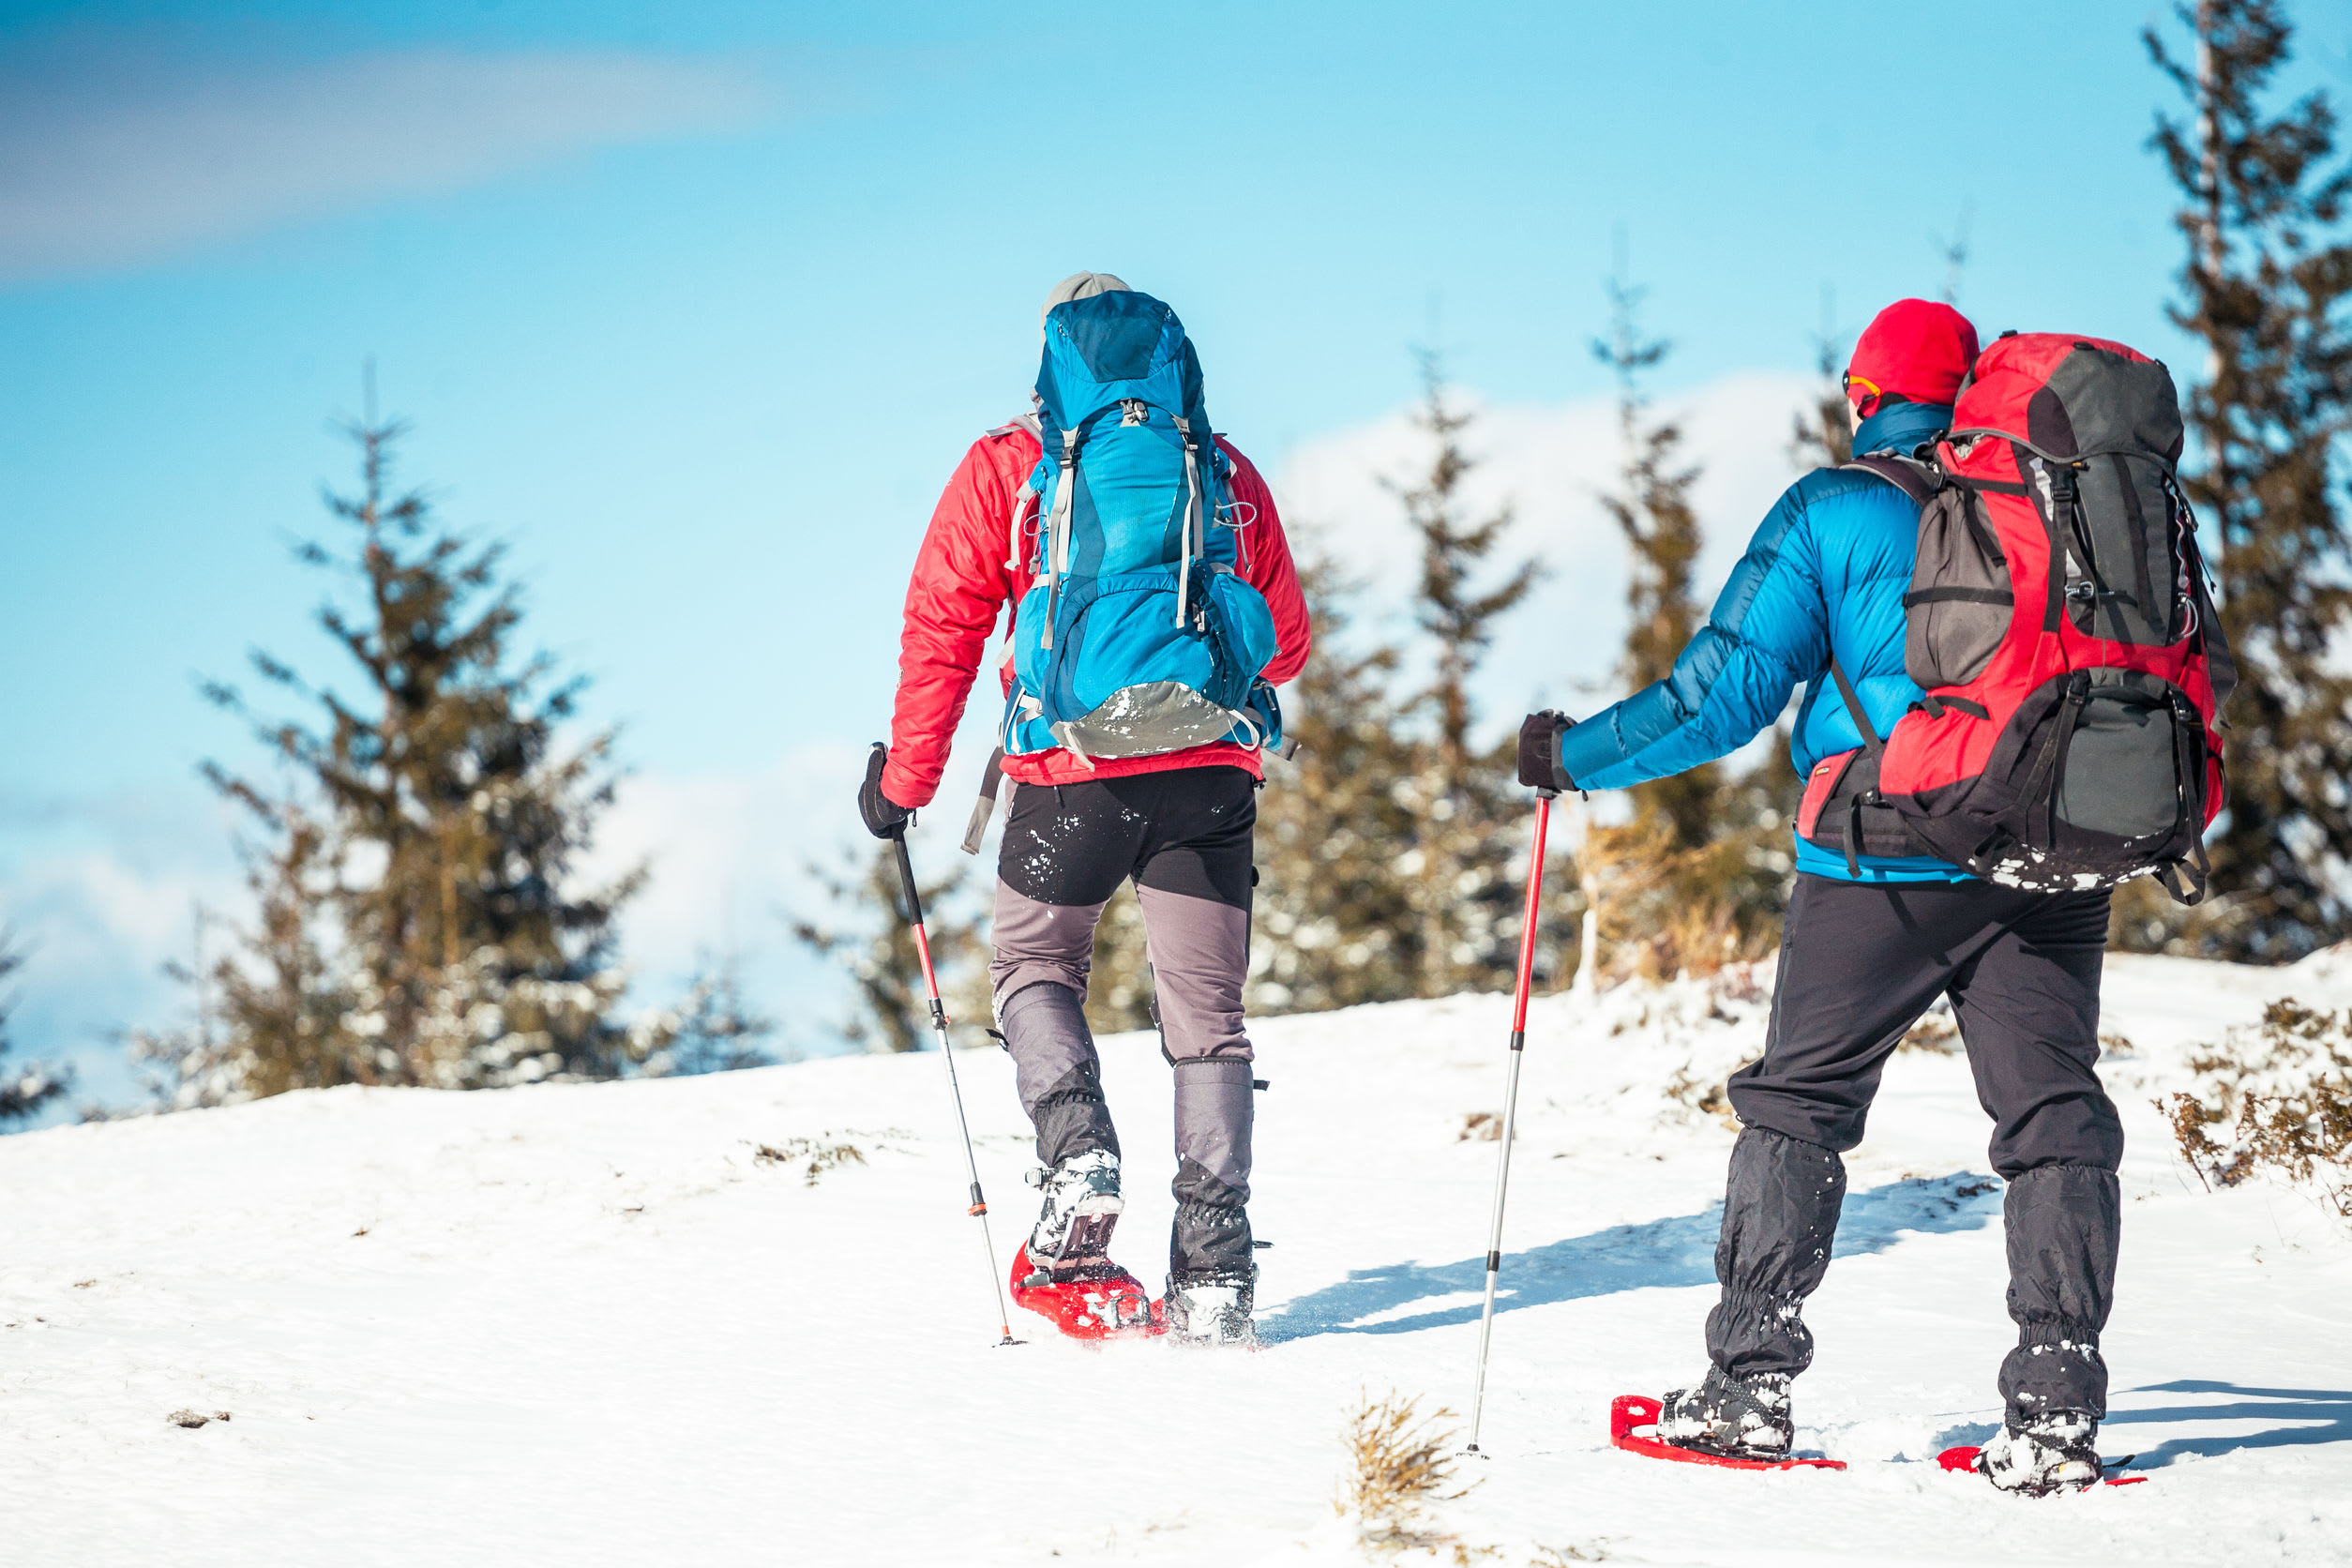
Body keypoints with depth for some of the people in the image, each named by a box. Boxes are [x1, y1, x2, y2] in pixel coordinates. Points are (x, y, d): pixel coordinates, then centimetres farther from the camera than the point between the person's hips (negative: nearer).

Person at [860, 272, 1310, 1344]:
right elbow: (1287, 642, 21)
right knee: (1205, 1013, 8)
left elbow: (943, 626, 2)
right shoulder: (1227, 472, 14)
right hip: (1214, 768, 2)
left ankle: (1079, 1155, -5)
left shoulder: (1006, 466, 6)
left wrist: (904, 779, 9)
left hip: (1072, 770, -2)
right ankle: (1214, 1273, 1)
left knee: (1033, 962, 21)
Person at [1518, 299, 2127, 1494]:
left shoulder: (1831, 513, 1)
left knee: (1799, 1101, 8)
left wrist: (1572, 755, 10)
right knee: (2054, 1115, 3)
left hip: (1884, 866, -3)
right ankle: (2057, 1410, -6)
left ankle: (1749, 1385, 6)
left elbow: (1727, 690, -2)